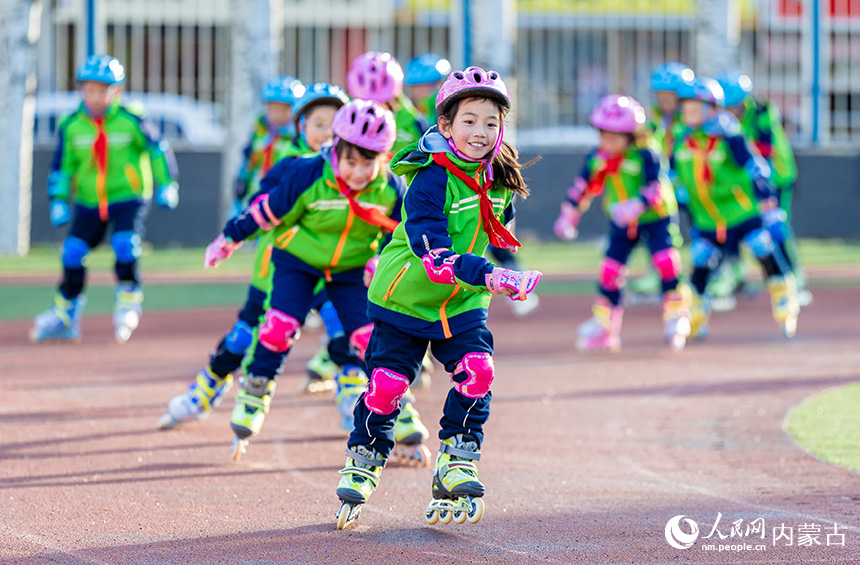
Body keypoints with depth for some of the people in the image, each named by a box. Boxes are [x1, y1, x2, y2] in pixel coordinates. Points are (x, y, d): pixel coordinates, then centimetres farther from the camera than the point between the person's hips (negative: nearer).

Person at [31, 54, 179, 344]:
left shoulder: (131, 122, -13)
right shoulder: (71, 126, -5)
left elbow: (157, 150, 1)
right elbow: (62, 166, 7)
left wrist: (167, 185, 1)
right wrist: (58, 200, 1)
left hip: (128, 198, -3)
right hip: (89, 202, 3)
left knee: (125, 244, -24)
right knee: (72, 253, -1)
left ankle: (128, 298, 3)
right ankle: (64, 317, 17)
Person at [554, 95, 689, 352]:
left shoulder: (645, 156, -22)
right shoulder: (597, 159, -6)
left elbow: (655, 188, -32)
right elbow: (583, 187, 7)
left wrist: (635, 206, -47)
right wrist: (568, 215, 6)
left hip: (657, 218, -4)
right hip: (622, 224, 5)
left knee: (666, 262, -20)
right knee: (610, 270, 0)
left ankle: (676, 315, -4)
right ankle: (602, 325, 12)